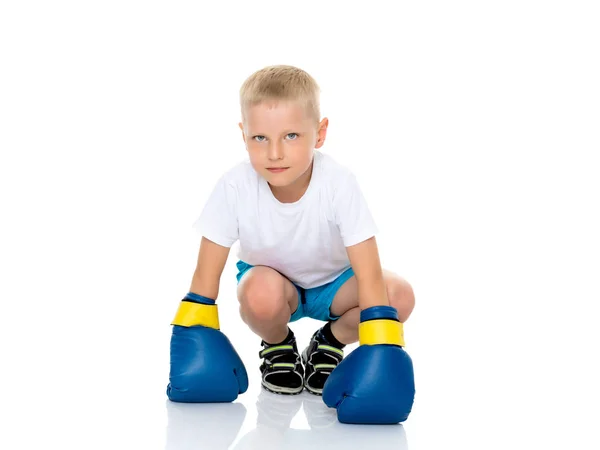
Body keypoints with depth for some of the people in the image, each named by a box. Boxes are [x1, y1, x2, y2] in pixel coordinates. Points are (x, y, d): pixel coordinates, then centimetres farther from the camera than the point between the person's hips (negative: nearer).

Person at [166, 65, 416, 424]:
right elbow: (207, 273, -21)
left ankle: (329, 343, 3)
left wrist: (380, 352, -40)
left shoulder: (339, 184, -32)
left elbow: (369, 276, -33)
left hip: (332, 282, 1)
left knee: (401, 296, -27)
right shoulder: (236, 186, -30)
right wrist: (194, 343, -24)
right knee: (261, 292, -37)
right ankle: (278, 346, 1)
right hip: (272, 278, 0)